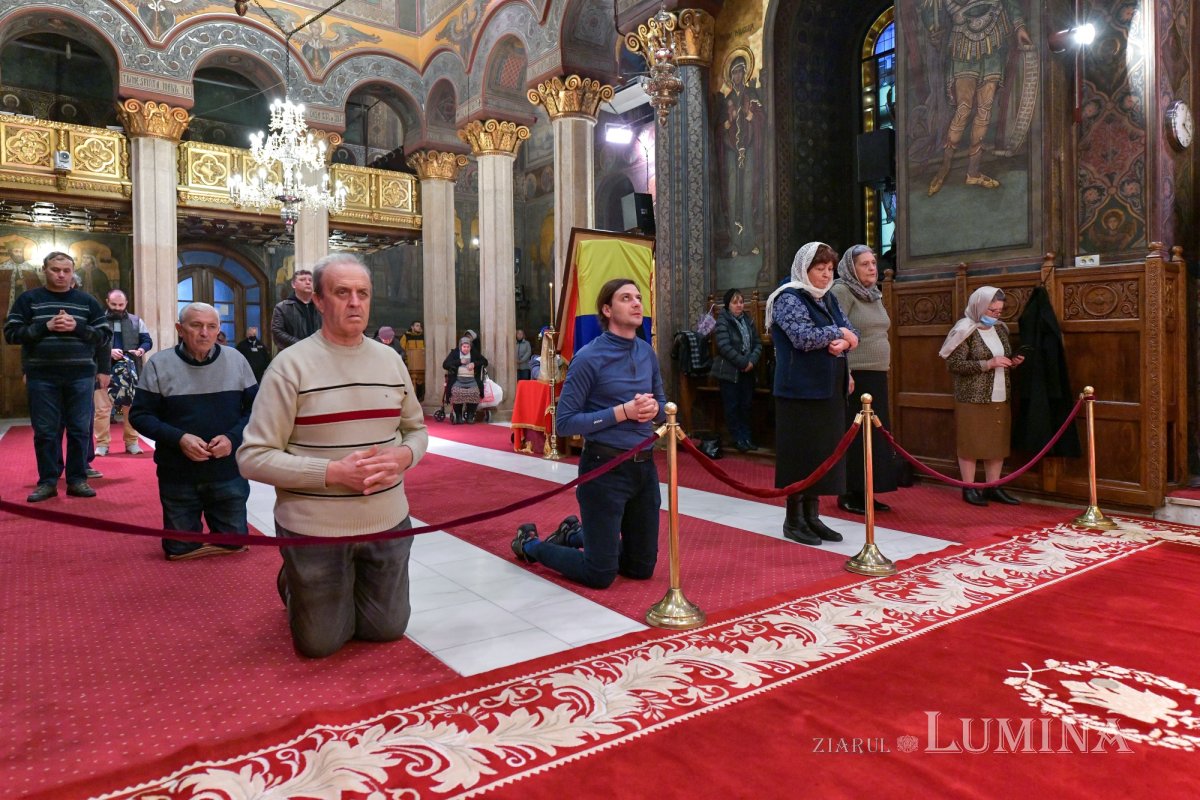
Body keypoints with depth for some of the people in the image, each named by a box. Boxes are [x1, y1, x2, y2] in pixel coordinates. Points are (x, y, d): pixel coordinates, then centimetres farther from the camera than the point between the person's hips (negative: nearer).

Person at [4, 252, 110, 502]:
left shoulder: (87, 301, 8)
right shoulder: (28, 299, 6)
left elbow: (105, 335, 5)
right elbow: (11, 333, 0)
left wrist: (78, 327, -11)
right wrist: (45, 326, -13)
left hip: (80, 376, 0)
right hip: (41, 377, 0)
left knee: (80, 429, 2)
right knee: (45, 431, 4)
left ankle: (77, 480, 11)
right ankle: (47, 482, 12)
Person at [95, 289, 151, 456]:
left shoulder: (136, 321, 9)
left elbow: (147, 341, 8)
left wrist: (141, 350, -13)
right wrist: (109, 351, -22)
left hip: (129, 372, 2)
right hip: (104, 371, -2)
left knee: (131, 407, 6)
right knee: (102, 408, 1)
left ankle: (131, 442, 15)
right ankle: (102, 444, 10)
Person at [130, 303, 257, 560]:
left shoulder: (235, 360, -1)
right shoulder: (159, 364, -4)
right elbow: (139, 415, -4)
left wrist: (232, 438, -16)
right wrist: (179, 438, -19)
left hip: (229, 474, 1)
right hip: (178, 478, 0)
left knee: (234, 544, 12)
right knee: (179, 550, 11)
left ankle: (216, 520, 42)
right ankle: (187, 521, 41)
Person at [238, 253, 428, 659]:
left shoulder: (392, 361, 3)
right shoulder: (291, 364, -12)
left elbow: (417, 429, 13)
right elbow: (253, 457, -14)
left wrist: (403, 457, -10)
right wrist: (334, 472, -23)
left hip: (388, 523, 4)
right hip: (315, 531, -4)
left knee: (387, 630, 18)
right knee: (321, 643, 12)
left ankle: (346, 591, 47)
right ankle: (293, 585, 41)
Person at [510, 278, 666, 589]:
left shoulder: (648, 353, 6)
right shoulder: (589, 358, -14)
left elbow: (662, 403, 18)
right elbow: (565, 423, -15)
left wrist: (653, 409, -7)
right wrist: (623, 412, -21)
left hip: (644, 466, 7)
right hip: (605, 468, -7)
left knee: (642, 569, 18)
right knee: (601, 575, 3)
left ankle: (574, 534, 39)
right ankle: (531, 543, 26)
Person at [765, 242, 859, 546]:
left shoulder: (828, 299, 15)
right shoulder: (789, 298, -9)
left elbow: (853, 333, 10)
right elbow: (804, 337, -22)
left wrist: (842, 343, -13)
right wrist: (838, 333, -9)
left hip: (829, 389, 8)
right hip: (801, 390, -8)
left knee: (824, 451, 10)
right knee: (801, 452, -2)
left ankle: (811, 515, 19)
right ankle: (794, 520, 9)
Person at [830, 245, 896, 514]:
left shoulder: (874, 294, 16)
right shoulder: (842, 291, -10)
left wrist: (884, 368, 21)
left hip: (877, 376, 9)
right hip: (854, 376, -9)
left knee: (874, 434, 10)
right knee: (854, 435, -4)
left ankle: (865, 492, 19)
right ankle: (849, 494, 6)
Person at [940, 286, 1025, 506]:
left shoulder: (1000, 328, 12)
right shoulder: (966, 330, -10)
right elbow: (953, 364, -17)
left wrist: (1012, 362, 2)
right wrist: (987, 364, -21)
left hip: (999, 397, 7)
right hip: (973, 398, -7)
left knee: (998, 443, 8)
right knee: (970, 443, -1)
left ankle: (993, 488, 17)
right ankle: (969, 489, 9)